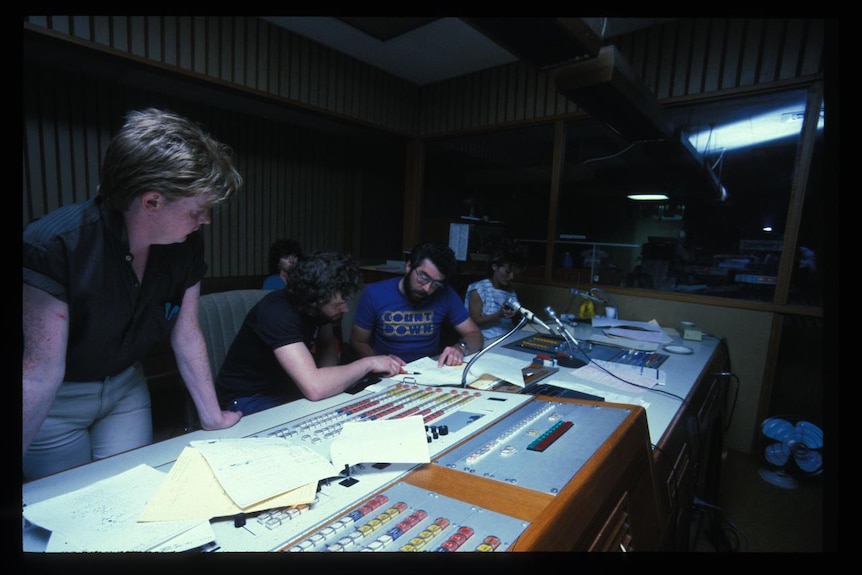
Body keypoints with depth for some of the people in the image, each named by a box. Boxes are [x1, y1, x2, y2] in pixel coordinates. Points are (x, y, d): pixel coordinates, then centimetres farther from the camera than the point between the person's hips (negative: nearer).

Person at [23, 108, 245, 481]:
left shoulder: (187, 245, -15)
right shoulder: (53, 247, -30)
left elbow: (186, 336, -7)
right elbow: (40, 376, -27)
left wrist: (212, 416, -3)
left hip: (126, 385, 4)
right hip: (57, 399, -4)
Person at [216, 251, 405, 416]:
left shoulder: (317, 305, -10)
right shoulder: (277, 313, -32)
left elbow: (328, 345, 9)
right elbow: (314, 388, -41)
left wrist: (327, 378, -12)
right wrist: (368, 363, -28)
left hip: (287, 387, 7)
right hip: (250, 399, -7)